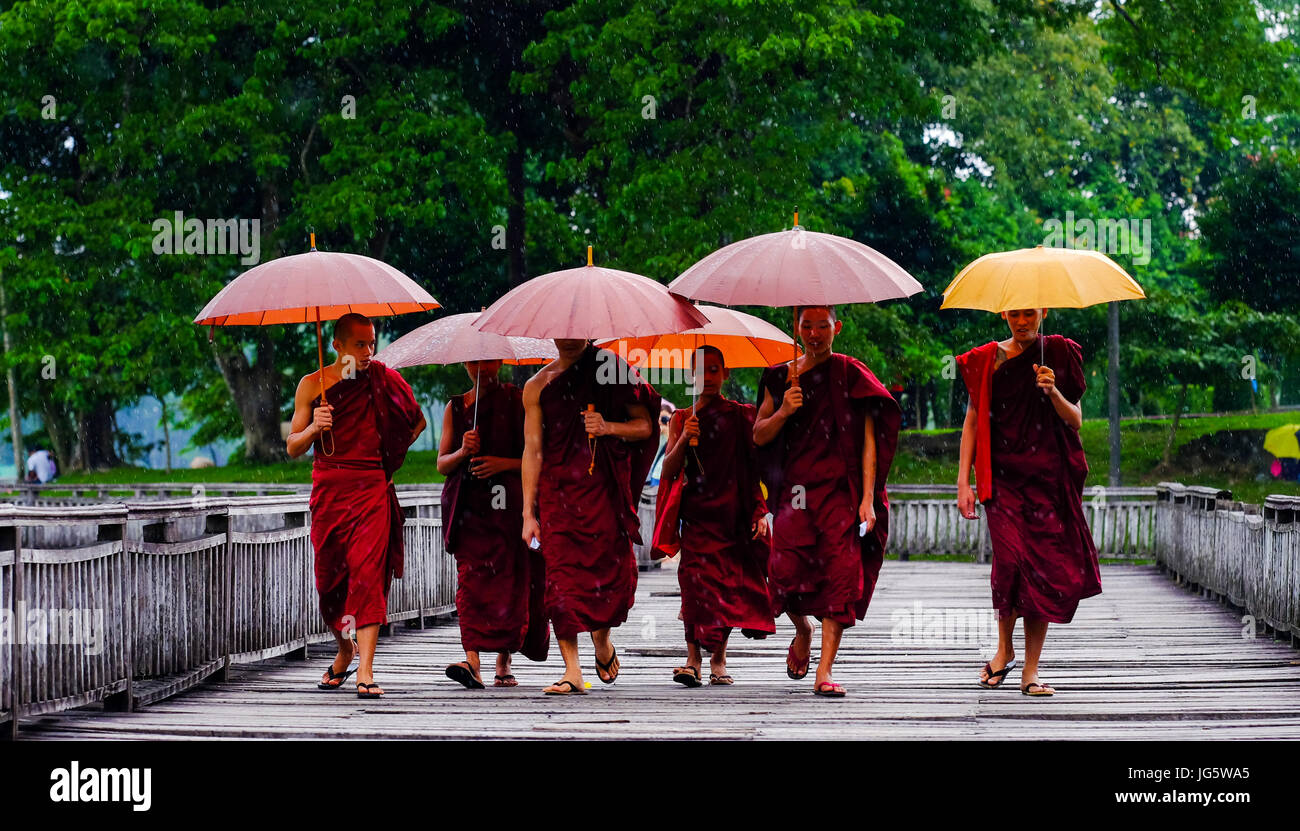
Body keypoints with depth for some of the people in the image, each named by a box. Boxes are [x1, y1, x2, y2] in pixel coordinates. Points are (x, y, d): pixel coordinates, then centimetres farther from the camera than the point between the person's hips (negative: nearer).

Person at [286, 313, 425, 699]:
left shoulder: (383, 381, 6)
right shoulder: (312, 385, 5)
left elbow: (418, 421, 22)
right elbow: (293, 448, 4)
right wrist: (314, 428, -16)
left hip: (372, 489, -1)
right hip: (328, 490, 1)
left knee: (368, 572, -14)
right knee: (329, 577, 5)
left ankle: (365, 669, -19)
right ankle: (345, 649, 32)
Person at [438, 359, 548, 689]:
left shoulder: (518, 401, 5)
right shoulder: (455, 407, 14)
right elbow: (442, 464, 13)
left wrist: (504, 464, -11)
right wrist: (462, 452, -8)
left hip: (509, 504, -1)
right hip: (469, 504, 1)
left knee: (510, 581, -4)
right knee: (471, 576, -13)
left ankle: (504, 661, 9)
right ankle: (472, 661, -23)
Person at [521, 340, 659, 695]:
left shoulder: (612, 369, 7)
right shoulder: (538, 386, 10)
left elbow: (645, 426, 7)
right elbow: (533, 450, 8)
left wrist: (609, 428, -14)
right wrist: (529, 513, 3)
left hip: (604, 487, -1)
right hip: (556, 489, 1)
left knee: (612, 568, -5)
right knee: (561, 573, -8)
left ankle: (602, 639, 26)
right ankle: (572, 671, -8)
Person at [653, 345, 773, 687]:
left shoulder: (742, 416, 9)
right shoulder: (680, 420, 11)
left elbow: (757, 466, 9)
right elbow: (669, 471, 3)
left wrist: (761, 511, -1)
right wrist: (684, 440, -14)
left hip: (733, 513, 0)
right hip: (696, 512, 0)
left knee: (727, 583, -4)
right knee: (696, 576, -16)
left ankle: (718, 660, 6)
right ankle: (693, 659, -19)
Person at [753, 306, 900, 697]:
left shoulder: (851, 374, 5)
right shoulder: (780, 378, 14)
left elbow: (868, 440, 1)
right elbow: (759, 436, 16)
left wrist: (867, 498, -7)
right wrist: (782, 412, -5)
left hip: (841, 490, -2)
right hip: (796, 491, 2)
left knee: (840, 573, -12)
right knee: (786, 575, -11)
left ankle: (825, 671, -10)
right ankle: (803, 631, 23)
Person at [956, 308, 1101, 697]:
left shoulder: (1060, 354, 7)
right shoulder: (987, 360, 8)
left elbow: (1075, 421, 5)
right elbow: (972, 422, 11)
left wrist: (1053, 392, -14)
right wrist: (963, 481, 5)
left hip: (1049, 477, 0)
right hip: (1003, 476, 0)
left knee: (1043, 567, -5)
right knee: (1011, 556, -17)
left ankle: (1030, 670, 1)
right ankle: (1004, 648, 5)